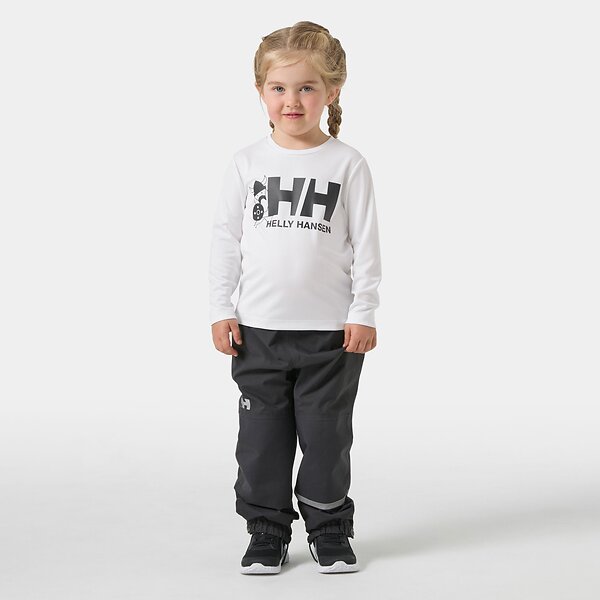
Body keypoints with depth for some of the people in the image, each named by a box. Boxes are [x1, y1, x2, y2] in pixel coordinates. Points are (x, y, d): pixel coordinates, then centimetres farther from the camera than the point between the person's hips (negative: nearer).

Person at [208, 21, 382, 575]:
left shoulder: (347, 164, -2)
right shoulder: (247, 164, 3)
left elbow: (366, 243, 0)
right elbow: (226, 238, 7)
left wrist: (363, 312, -5)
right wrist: (222, 309, 2)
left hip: (330, 331, -2)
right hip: (259, 328, 2)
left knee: (327, 436, 6)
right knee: (262, 435, 6)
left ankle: (330, 533, 21)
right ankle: (267, 533, 19)